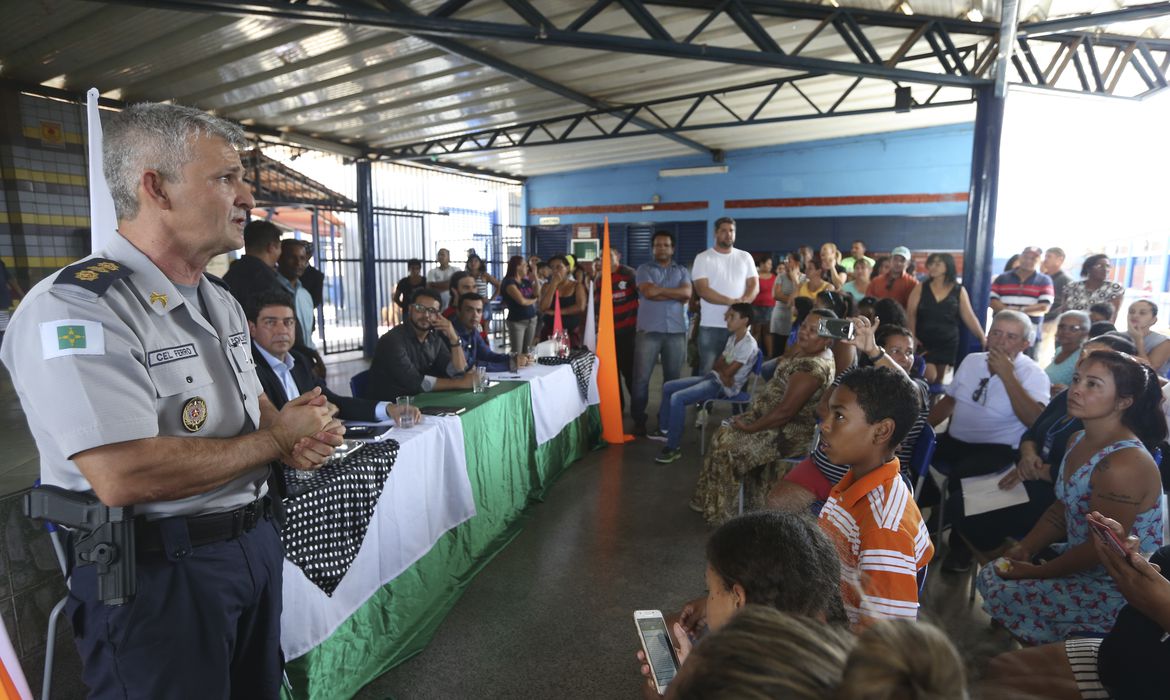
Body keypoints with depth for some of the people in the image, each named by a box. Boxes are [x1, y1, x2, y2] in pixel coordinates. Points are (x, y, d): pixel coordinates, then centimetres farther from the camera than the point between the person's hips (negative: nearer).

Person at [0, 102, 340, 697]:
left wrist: (301, 434, -6)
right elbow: (124, 477, -31)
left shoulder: (221, 300, 8)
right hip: (157, 574, -8)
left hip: (255, 544, 9)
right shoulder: (75, 307, -22)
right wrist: (277, 439, -18)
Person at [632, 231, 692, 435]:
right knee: (641, 377, -3)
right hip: (648, 329, -2)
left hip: (676, 329, 2)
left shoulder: (682, 271, 15)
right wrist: (674, 293, -4)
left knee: (673, 377, 6)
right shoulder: (644, 269, 9)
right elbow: (648, 292, -10)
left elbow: (687, 294, -3)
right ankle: (638, 419, 5)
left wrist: (659, 290, -6)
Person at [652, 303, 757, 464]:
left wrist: (721, 366, 1)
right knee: (668, 387, 10)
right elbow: (718, 365, 11)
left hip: (725, 386, -10)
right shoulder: (733, 337, 11)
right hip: (713, 378, 10)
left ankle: (673, 448, -19)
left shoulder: (748, 345, -18)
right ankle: (664, 429, 21)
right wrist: (724, 368, -11)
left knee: (677, 398, -26)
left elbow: (728, 372, -20)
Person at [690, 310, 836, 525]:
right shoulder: (808, 352, 3)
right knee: (725, 433, 9)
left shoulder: (813, 367, -29)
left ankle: (718, 512, 6)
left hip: (790, 432, -11)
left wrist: (750, 427, -19)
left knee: (727, 444, -12)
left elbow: (785, 412, -29)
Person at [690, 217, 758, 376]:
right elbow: (702, 290, -10)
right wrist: (731, 301, -20)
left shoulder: (745, 257, 12)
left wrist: (743, 302, -16)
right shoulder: (703, 258, 1)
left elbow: (754, 285, 5)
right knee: (707, 371, -1)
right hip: (711, 326, -3)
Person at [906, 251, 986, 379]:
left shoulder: (959, 291, 2)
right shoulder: (921, 288, 0)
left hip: (947, 342, 1)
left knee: (940, 379, 9)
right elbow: (911, 314, -5)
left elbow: (969, 317, 1)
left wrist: (983, 338, -6)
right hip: (923, 342, -1)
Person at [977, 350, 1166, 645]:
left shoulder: (1123, 465, -28)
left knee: (1002, 595, -14)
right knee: (990, 575, 9)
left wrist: (1035, 572, -14)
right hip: (1082, 562, 9)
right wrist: (1024, 549, -2)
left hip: (1115, 591, -9)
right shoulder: (1078, 441, 3)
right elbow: (1060, 512, 11)